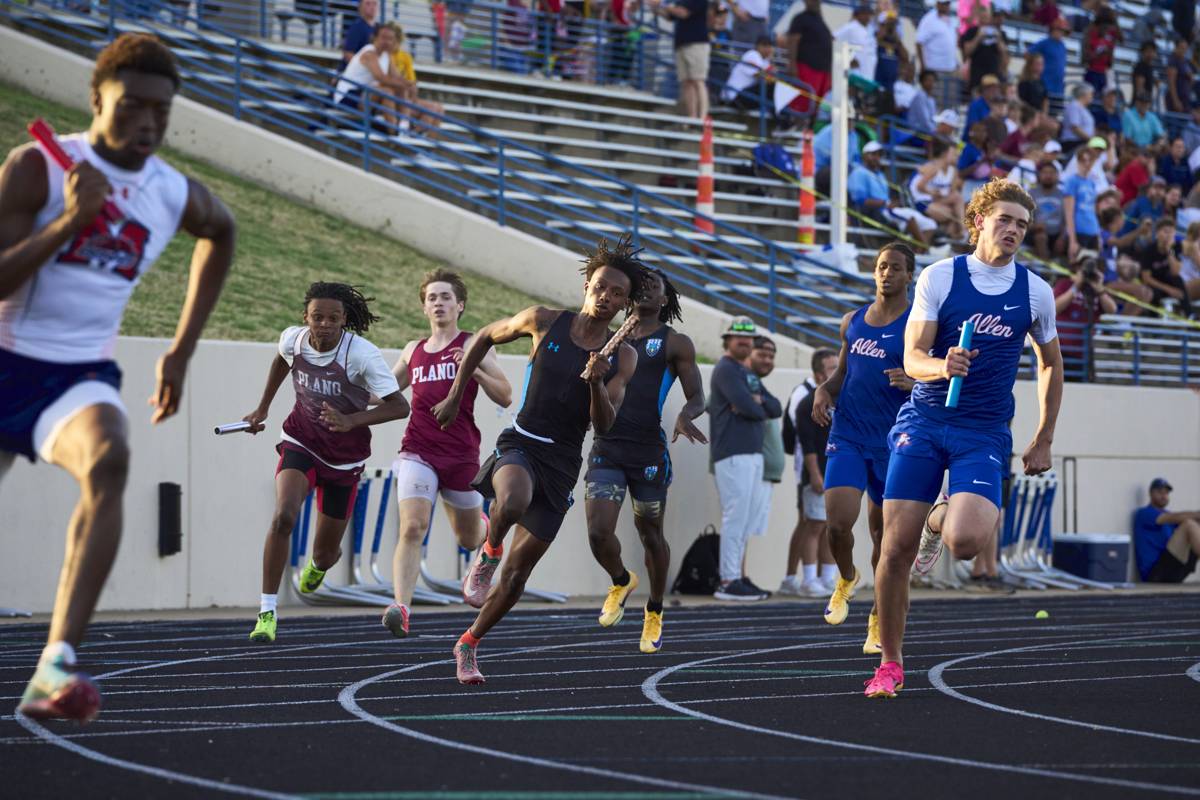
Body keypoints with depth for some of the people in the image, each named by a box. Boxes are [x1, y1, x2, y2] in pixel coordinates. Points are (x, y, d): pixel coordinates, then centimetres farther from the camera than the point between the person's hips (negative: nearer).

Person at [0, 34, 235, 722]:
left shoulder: (178, 197, 2)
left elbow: (222, 231, 27)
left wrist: (182, 350, 23)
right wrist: (70, 219, -28)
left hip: (83, 375, 1)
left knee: (109, 462, -32)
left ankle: (57, 664, -41)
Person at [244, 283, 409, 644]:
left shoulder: (362, 354, -24)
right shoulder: (293, 339, -12)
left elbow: (400, 406, -24)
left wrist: (350, 421, -36)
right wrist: (263, 408, 18)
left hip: (345, 458, -1)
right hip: (300, 442, 1)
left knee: (325, 553, 10)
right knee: (283, 516, -28)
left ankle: (318, 563, 53)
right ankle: (267, 612, -19)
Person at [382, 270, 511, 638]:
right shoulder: (413, 351, 14)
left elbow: (505, 397, -2)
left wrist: (474, 369, -17)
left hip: (462, 454, -1)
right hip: (418, 452, 1)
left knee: (469, 539, 17)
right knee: (412, 529, -22)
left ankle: (487, 527, 54)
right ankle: (401, 608, -31)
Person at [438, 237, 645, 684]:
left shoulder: (622, 358, 2)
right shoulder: (545, 322, -2)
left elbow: (604, 425, -5)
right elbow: (484, 337, 13)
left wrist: (597, 384, -24)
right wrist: (455, 396, 12)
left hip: (562, 463, 2)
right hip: (521, 443, -2)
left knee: (518, 572, 6)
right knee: (512, 501, -40)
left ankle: (468, 644, 25)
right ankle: (488, 553, -9)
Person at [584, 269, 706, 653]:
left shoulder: (675, 343, 3)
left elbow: (697, 397, -4)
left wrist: (685, 415, -24)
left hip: (648, 452, -3)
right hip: (606, 448, 3)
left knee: (651, 536, 8)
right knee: (598, 532, -12)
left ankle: (654, 612, 29)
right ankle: (621, 582, 20)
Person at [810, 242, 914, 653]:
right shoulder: (853, 321, 11)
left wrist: (911, 383, -26)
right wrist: (824, 390, 3)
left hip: (892, 442, -2)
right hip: (846, 436, 3)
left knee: (883, 530, 6)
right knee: (837, 521, -15)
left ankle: (878, 619, 21)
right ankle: (846, 579, 17)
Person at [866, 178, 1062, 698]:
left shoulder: (1036, 292, 5)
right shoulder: (938, 277, 0)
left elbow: (1050, 363, 18)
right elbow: (912, 357, -2)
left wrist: (1043, 441, 15)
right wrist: (943, 366, -25)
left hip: (984, 435, 0)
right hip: (923, 421, 0)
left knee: (966, 541, -24)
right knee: (897, 547, -7)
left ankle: (948, 523, 14)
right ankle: (890, 664, 9)